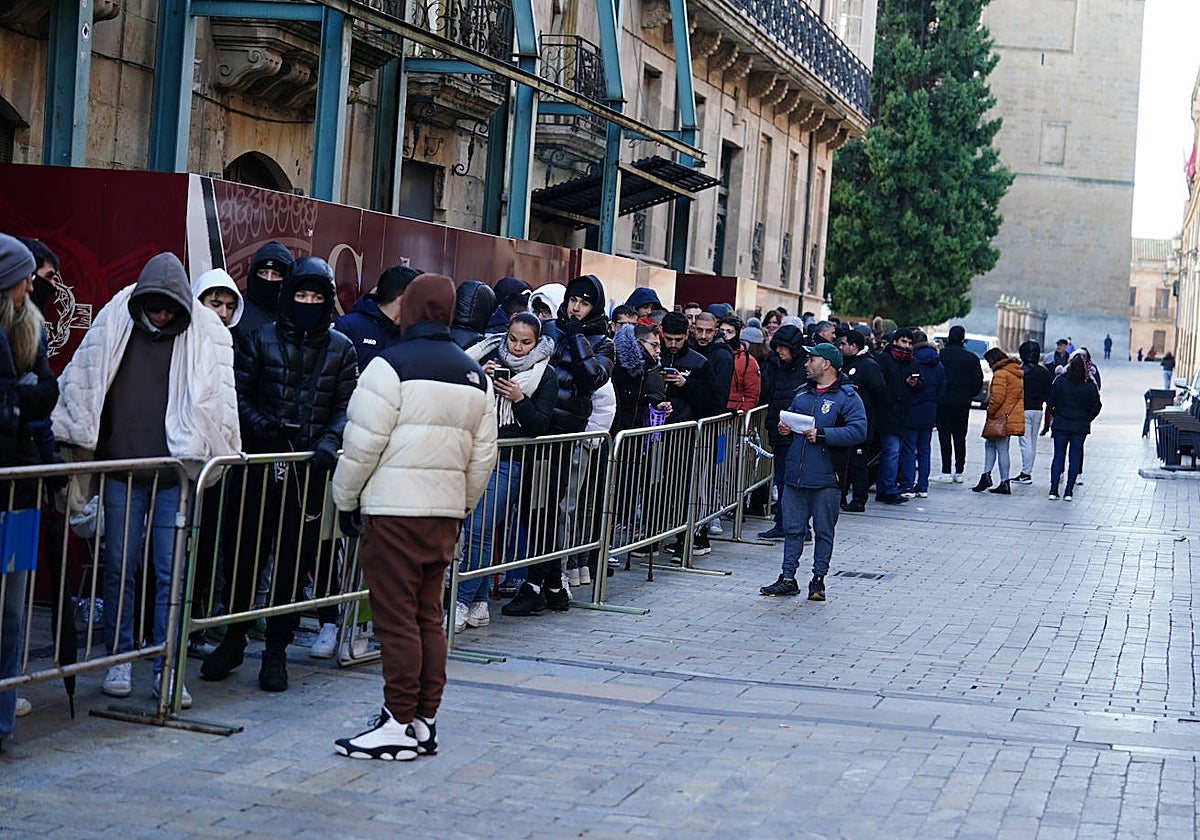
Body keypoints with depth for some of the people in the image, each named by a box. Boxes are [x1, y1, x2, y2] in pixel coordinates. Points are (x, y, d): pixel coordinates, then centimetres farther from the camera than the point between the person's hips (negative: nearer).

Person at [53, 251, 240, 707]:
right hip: (122, 469, 1)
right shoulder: (113, 325, 3)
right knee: (119, 568, 5)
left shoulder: (207, 335, 0)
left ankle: (166, 668, 7)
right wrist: (81, 441, 5)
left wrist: (202, 455, 0)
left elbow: (217, 398, 3)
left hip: (176, 476, -1)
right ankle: (119, 660, 17)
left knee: (172, 572, 0)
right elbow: (82, 381, 8)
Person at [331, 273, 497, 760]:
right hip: (445, 510, 7)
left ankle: (400, 725, -1)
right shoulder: (473, 374, 12)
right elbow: (484, 455, 14)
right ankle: (425, 722, 16)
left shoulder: (393, 364, -9)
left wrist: (346, 500, 0)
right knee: (429, 616, 12)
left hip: (393, 509, -7)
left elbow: (363, 443, -11)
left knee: (396, 618, -3)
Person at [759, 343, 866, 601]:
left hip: (825, 479, -6)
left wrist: (822, 434, -20)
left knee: (824, 531, 5)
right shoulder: (802, 392, 15)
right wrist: (785, 427, 6)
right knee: (792, 528, 8)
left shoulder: (847, 397, -6)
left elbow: (858, 431, -17)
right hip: (795, 474, 6)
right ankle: (788, 578, 13)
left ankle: (818, 580, 13)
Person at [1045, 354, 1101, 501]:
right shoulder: (1090, 385, -5)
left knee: (1058, 456, 6)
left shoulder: (1060, 381, -7)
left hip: (1060, 424, 0)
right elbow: (1096, 407, -3)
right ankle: (1069, 491, 6)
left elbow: (1050, 402, -5)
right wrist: (1086, 420, 11)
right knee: (1075, 457, 7)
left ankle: (1053, 490, 1)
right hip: (1080, 427, 0)